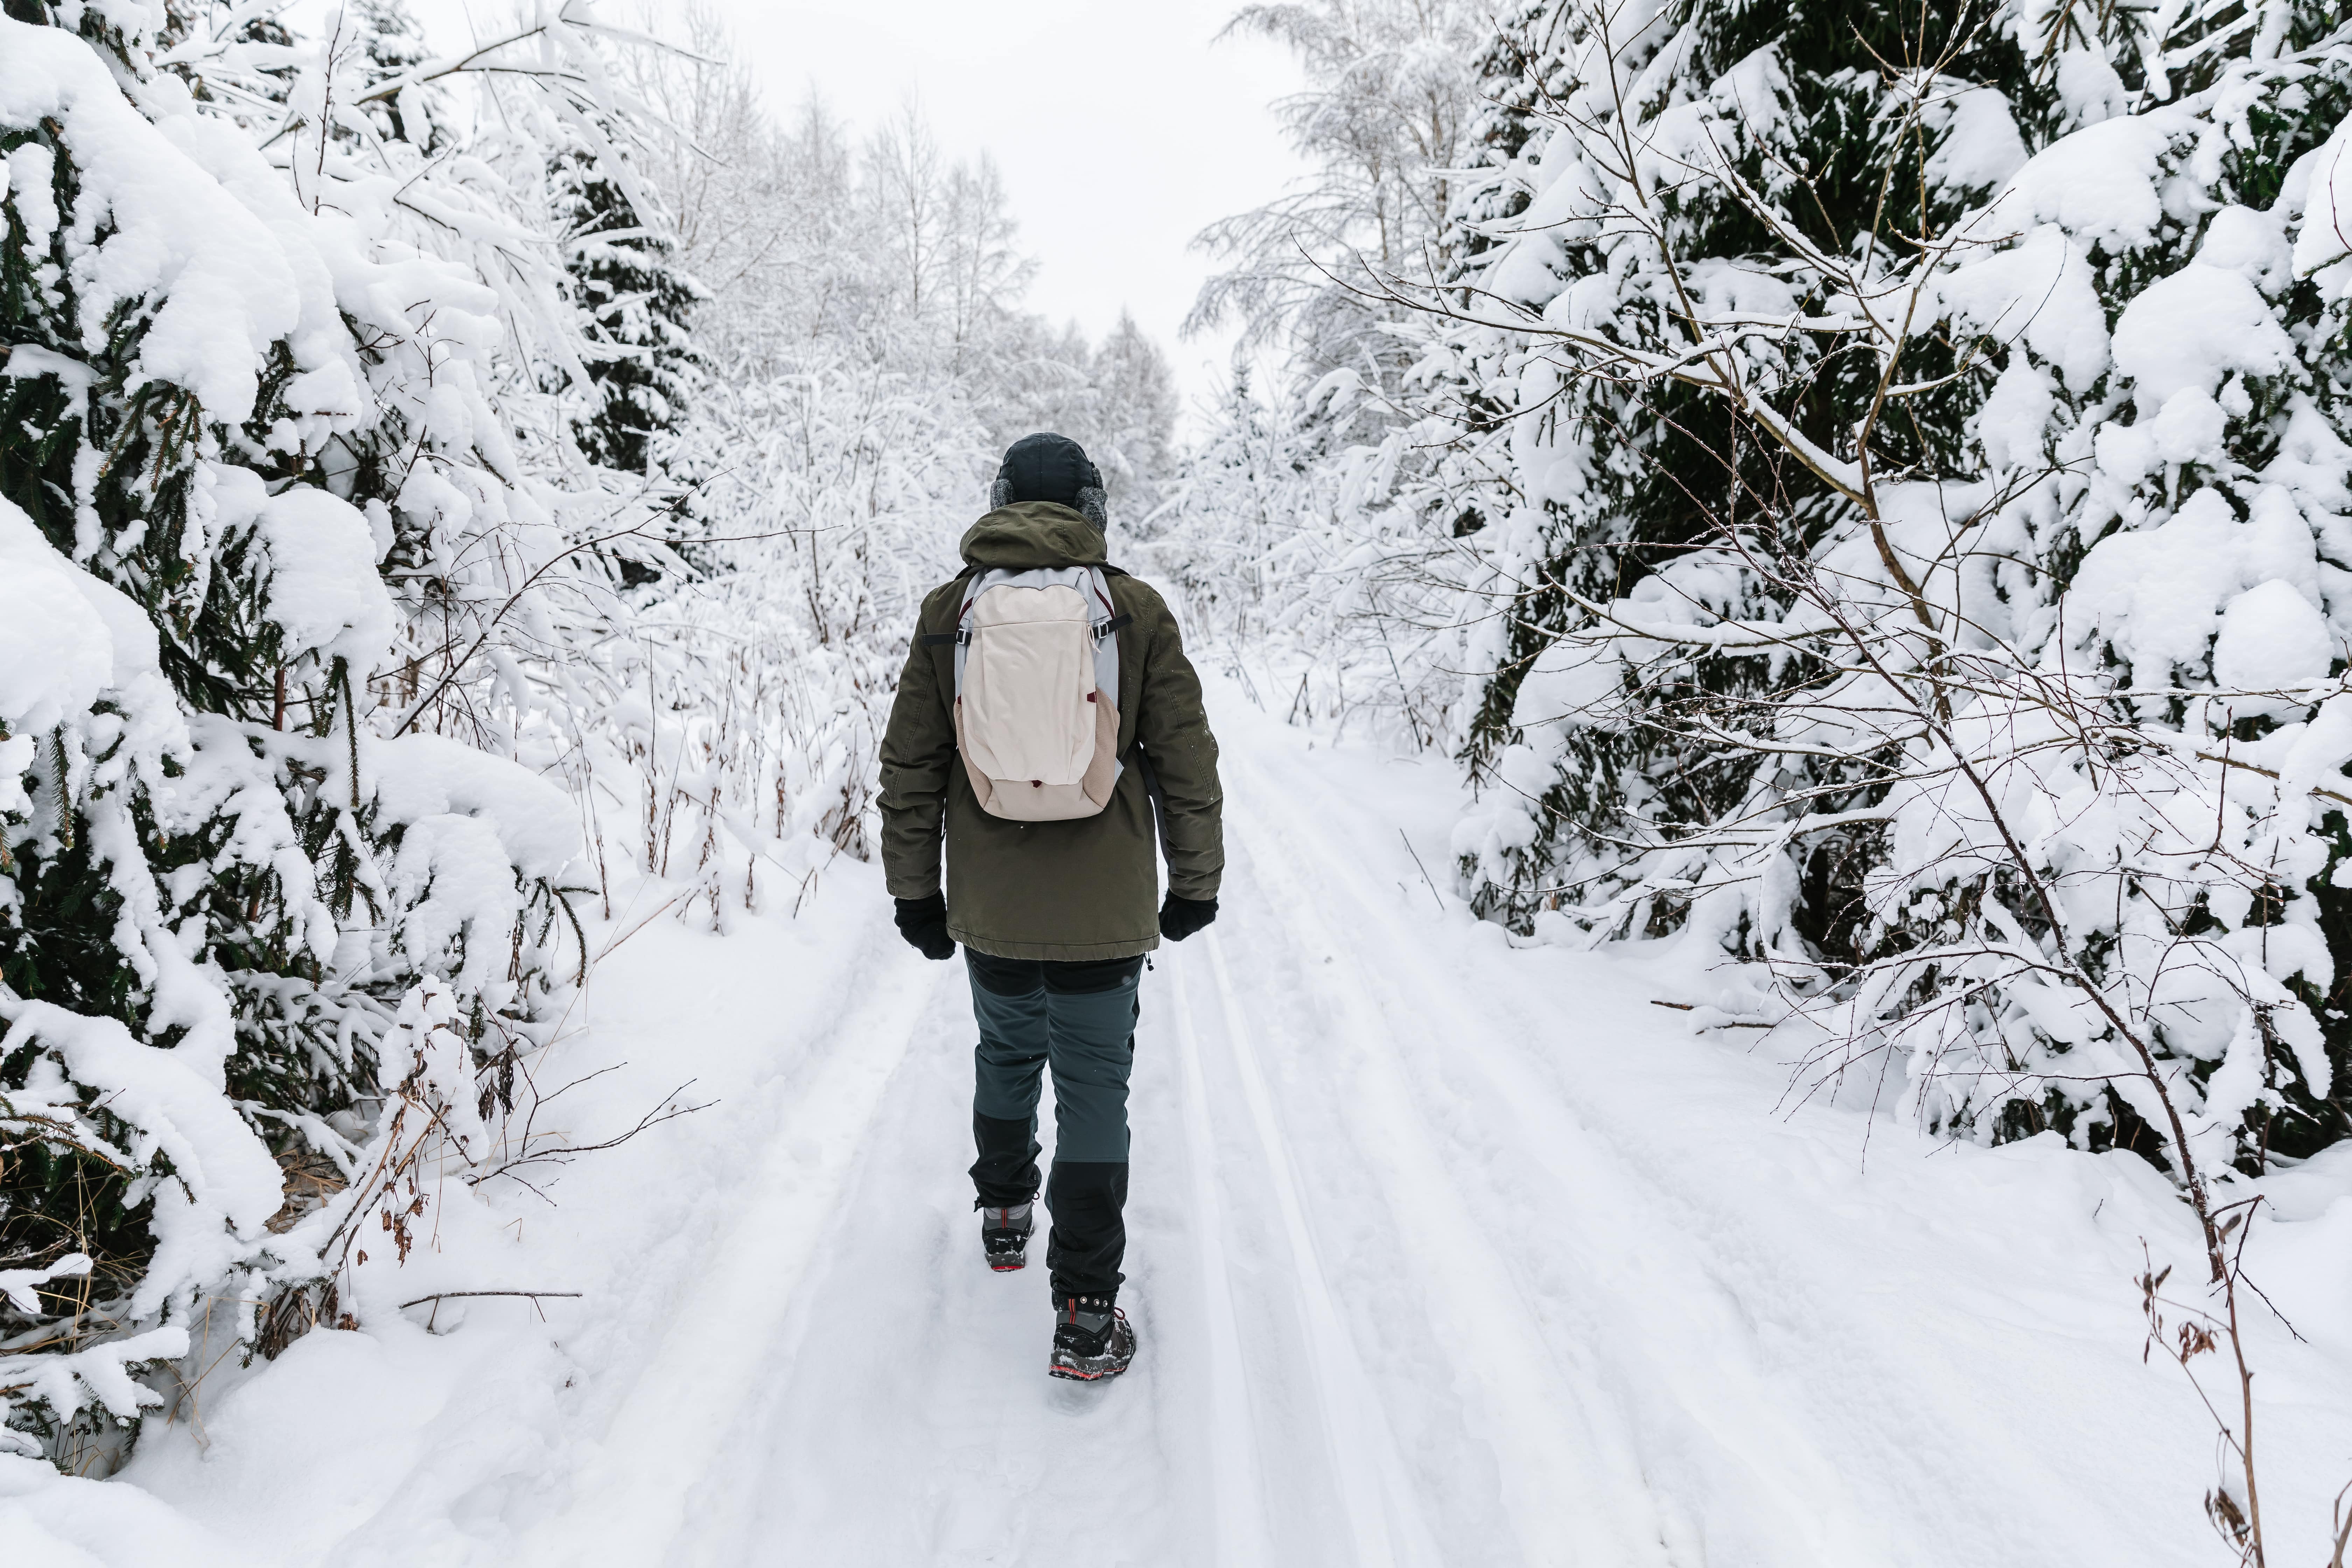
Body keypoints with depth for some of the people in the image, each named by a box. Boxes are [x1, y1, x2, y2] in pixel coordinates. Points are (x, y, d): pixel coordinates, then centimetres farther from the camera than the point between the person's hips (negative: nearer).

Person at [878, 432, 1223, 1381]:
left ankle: (1004, 1216, 43)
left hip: (989, 909, 2)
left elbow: (910, 768, 3)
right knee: (1094, 1090, 5)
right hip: (1103, 912, -2)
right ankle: (1085, 1316, 6)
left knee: (1006, 1053, 26)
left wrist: (914, 889, 13)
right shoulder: (1137, 611, -4)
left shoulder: (948, 610, 1)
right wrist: (1195, 883, 11)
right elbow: (1188, 763, -1)